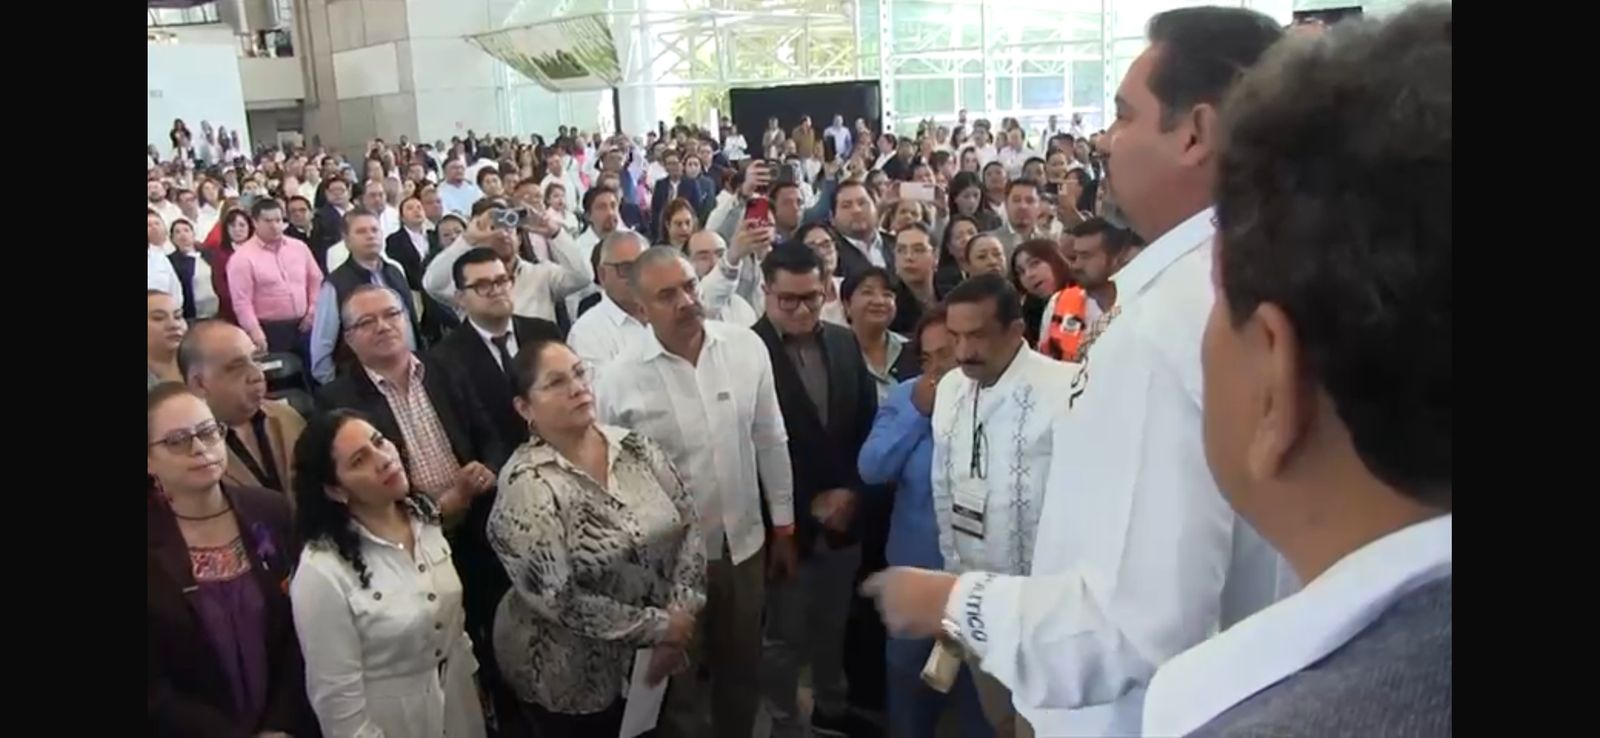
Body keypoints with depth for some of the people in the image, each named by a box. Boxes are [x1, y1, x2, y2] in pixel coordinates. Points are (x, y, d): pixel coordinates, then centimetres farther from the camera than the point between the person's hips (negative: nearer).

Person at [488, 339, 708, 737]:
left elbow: (689, 523, -2)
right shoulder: (527, 485, -21)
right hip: (573, 678, -5)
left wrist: (679, 614, -14)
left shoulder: (635, 447, -4)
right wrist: (657, 626, -18)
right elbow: (557, 599, -23)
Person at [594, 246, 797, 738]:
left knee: (744, 670, 23)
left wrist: (784, 524, 7)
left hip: (745, 542, 3)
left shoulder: (747, 347, -8)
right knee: (678, 681, 18)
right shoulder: (619, 383, -17)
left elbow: (770, 440, 2)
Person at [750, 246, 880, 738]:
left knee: (832, 624, 22)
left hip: (844, 513, 6)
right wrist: (807, 504, -13)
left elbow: (868, 422, 8)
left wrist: (850, 490, -4)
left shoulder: (845, 343, 5)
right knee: (783, 635, 10)